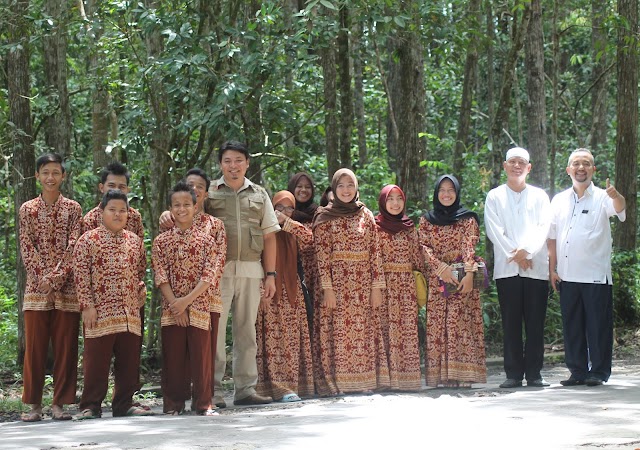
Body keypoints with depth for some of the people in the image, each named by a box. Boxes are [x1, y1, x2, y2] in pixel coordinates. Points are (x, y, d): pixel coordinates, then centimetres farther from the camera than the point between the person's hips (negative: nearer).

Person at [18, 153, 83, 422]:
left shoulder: (72, 209, 7)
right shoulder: (28, 209, 8)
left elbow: (73, 247, -2)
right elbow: (26, 248, 1)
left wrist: (57, 276, -14)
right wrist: (43, 276, -12)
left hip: (66, 288, 0)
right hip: (36, 287, 0)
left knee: (65, 346, 1)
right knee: (35, 346, 1)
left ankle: (59, 402, 6)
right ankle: (34, 403, 6)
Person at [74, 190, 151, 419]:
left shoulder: (135, 241, 14)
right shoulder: (89, 240, -1)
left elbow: (141, 271, 24)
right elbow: (81, 275, -5)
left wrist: (141, 293, 8)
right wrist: (87, 305, -10)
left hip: (130, 314, 5)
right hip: (100, 312, -5)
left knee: (129, 360, 7)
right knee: (96, 360, -2)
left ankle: (124, 403, 17)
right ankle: (90, 406, 4)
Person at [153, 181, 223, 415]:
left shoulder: (205, 238, 3)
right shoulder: (162, 241, 5)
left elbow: (210, 275, -5)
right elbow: (160, 276, -1)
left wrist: (187, 300, -13)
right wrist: (175, 304, -12)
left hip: (199, 306, -1)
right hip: (171, 309, 1)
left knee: (201, 355, 1)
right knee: (173, 356, 4)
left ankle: (203, 404, 8)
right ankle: (173, 404, 11)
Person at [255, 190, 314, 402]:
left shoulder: (292, 232, 15)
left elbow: (309, 238, -5)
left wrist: (286, 222, -9)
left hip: (291, 291, 5)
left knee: (292, 339, 3)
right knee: (273, 338, -9)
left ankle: (293, 383, 5)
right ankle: (280, 387, -13)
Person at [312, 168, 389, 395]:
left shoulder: (366, 216, 11)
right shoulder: (325, 217, 2)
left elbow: (375, 253, 8)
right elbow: (322, 255, -4)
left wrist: (377, 286, 2)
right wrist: (327, 287, -13)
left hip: (362, 284, 3)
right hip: (336, 282, -3)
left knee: (363, 331, 2)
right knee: (337, 330, -5)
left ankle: (364, 381, 6)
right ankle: (336, 383, -3)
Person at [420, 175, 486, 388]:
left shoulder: (468, 219, 7)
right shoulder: (426, 220, 12)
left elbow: (469, 247, -3)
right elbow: (424, 247, 3)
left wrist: (469, 274, -17)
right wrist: (442, 268, -12)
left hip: (462, 279, -2)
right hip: (436, 280, 2)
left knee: (459, 323, -10)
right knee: (437, 325, -4)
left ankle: (462, 375, -11)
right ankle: (441, 375, -4)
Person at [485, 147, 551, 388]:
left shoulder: (539, 196, 13)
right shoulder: (495, 197, 11)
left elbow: (544, 229, 1)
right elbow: (494, 231, 1)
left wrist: (526, 251, -14)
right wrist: (515, 255, -10)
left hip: (536, 266, 0)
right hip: (506, 267, 0)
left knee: (535, 323, -1)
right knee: (511, 323, -1)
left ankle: (534, 373, 3)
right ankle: (513, 374, 3)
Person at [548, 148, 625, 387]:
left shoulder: (602, 198, 0)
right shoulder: (559, 201, 11)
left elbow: (619, 208, -22)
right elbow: (552, 238, 14)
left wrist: (616, 196, -45)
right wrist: (552, 269, 8)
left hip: (596, 275, -4)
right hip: (567, 275, 4)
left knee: (598, 325, -2)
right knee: (572, 326, 8)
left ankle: (599, 371, 5)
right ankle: (577, 371, 16)